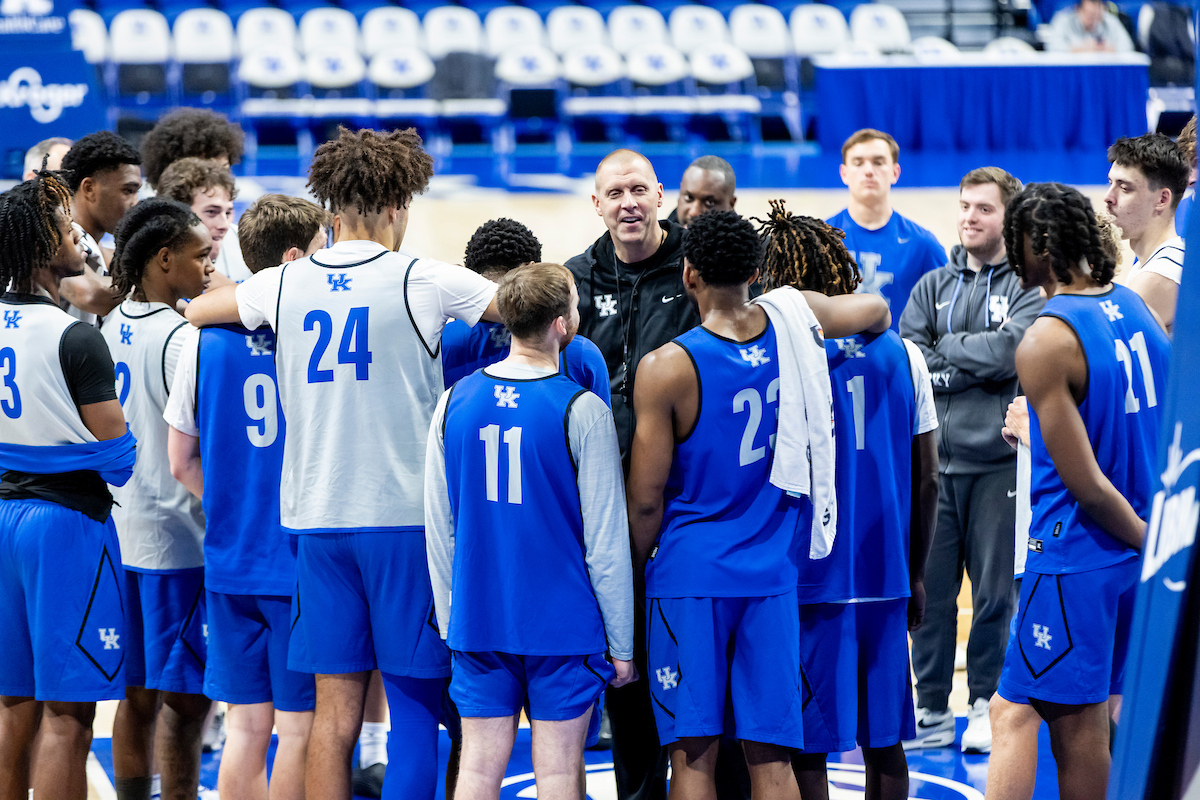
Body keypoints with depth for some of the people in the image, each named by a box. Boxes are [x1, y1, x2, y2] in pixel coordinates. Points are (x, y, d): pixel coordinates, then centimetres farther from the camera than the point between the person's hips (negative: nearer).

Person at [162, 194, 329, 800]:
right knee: (299, 727, 2)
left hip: (230, 562, 4)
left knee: (245, 725, 10)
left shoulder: (204, 336, 2)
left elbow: (182, 463, 8)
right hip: (305, 561, -4)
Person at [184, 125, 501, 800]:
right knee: (417, 704, 1)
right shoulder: (422, 282, -6)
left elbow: (194, 310, 23)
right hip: (407, 515, -4)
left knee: (336, 711, 6)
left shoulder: (284, 285, 4)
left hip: (318, 517, 4)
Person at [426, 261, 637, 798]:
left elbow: (438, 529, 8)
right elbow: (606, 540, -9)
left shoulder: (455, 402, 2)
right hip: (565, 627, -4)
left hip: (478, 626, 4)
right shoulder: (581, 411, -11)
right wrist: (621, 643, 0)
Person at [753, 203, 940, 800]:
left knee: (805, 749, 1)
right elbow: (926, 480, 7)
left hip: (807, 581, -4)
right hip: (885, 580, 4)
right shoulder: (901, 353, 4)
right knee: (884, 743, 11)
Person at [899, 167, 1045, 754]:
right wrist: (974, 368, -11)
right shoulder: (933, 287, 14)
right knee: (928, 591, 4)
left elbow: (1010, 349, -15)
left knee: (996, 591, 1)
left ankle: (987, 706, 11)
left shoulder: (1030, 287, 2)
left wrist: (943, 351, -4)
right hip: (934, 461, 4)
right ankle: (931, 711, 12)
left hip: (999, 463, -4)